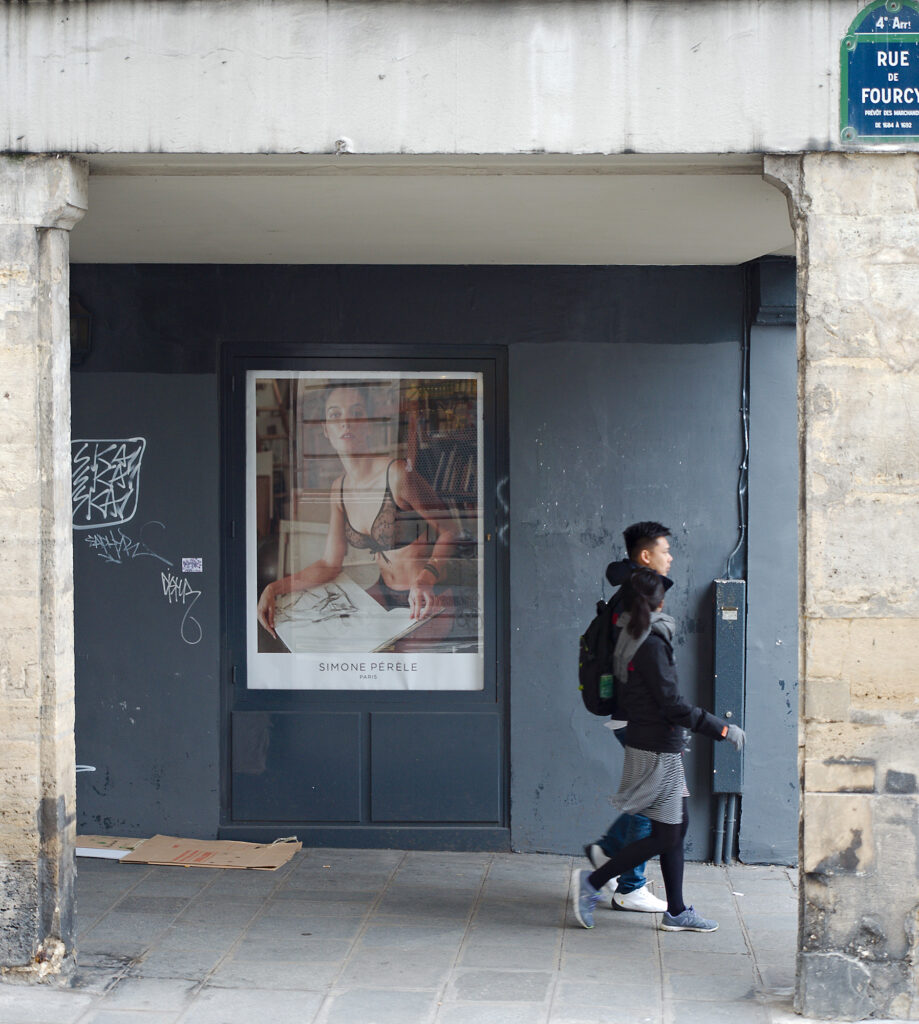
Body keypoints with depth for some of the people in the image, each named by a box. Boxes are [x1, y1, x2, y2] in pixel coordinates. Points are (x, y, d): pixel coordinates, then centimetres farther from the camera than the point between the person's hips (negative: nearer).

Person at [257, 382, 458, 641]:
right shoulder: (340, 489, 5)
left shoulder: (397, 474, -19)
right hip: (385, 595, 7)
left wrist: (426, 579, -29)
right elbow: (330, 564, 9)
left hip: (431, 599, -7)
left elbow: (448, 532, -12)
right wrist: (273, 588, -1)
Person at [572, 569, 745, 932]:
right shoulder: (652, 645, -19)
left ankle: (676, 912, 17)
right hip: (657, 750, -9)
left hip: (645, 742, 9)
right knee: (665, 835, -3)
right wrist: (722, 729, -15)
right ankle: (592, 881, 1)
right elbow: (674, 706, -20)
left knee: (678, 824, 13)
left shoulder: (629, 639, 8)